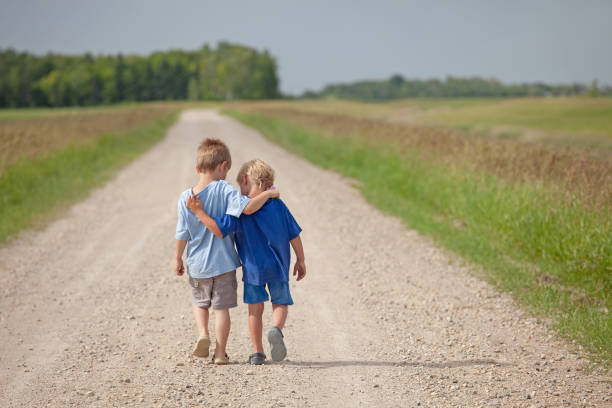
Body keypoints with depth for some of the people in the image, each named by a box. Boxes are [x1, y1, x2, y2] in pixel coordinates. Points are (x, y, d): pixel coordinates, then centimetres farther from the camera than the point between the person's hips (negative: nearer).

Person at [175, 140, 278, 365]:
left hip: (197, 264, 2)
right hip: (223, 262, -2)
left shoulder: (186, 197, -6)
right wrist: (268, 193, -14)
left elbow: (182, 234, -2)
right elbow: (247, 207, -28)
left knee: (199, 302, 24)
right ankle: (220, 353, 11)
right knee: (221, 307, 9)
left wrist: (177, 258, 9)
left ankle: (203, 334, 3)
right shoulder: (224, 190, -15)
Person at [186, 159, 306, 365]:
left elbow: (219, 230, -20)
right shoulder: (278, 205, 0)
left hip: (253, 268, -1)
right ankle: (277, 329, -19)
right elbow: (294, 235, 4)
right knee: (280, 304, 12)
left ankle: (257, 352, 11)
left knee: (255, 309, 10)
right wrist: (301, 260, 14)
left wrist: (199, 212, -16)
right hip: (278, 267, 1)